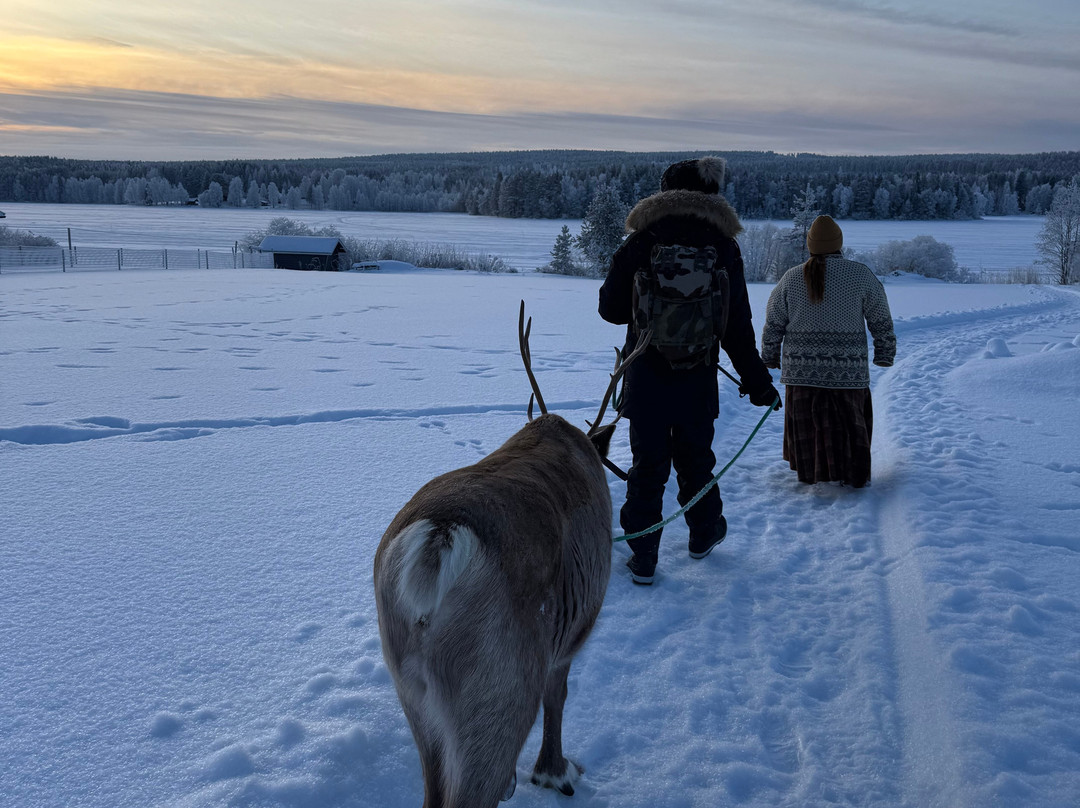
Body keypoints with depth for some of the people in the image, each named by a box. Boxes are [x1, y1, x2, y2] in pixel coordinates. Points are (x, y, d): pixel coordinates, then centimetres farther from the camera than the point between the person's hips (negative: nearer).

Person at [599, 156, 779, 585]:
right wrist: (756, 380, 4)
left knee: (647, 462, 6)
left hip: (646, 376, -1)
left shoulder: (640, 242, -5)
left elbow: (611, 307, -3)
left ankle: (643, 556, 9)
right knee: (695, 458, 19)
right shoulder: (722, 247, -3)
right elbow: (736, 324, -3)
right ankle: (703, 533, 38)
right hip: (697, 377, 1)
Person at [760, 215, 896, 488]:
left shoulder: (791, 278, 1)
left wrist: (770, 358, 18)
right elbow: (881, 322, 1)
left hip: (801, 370, 2)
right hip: (847, 370, -2)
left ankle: (809, 474, 22)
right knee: (851, 423, 11)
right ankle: (855, 475, 14)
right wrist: (885, 355, 13)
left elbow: (773, 325, 6)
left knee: (805, 424, 13)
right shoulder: (861, 275, -4)